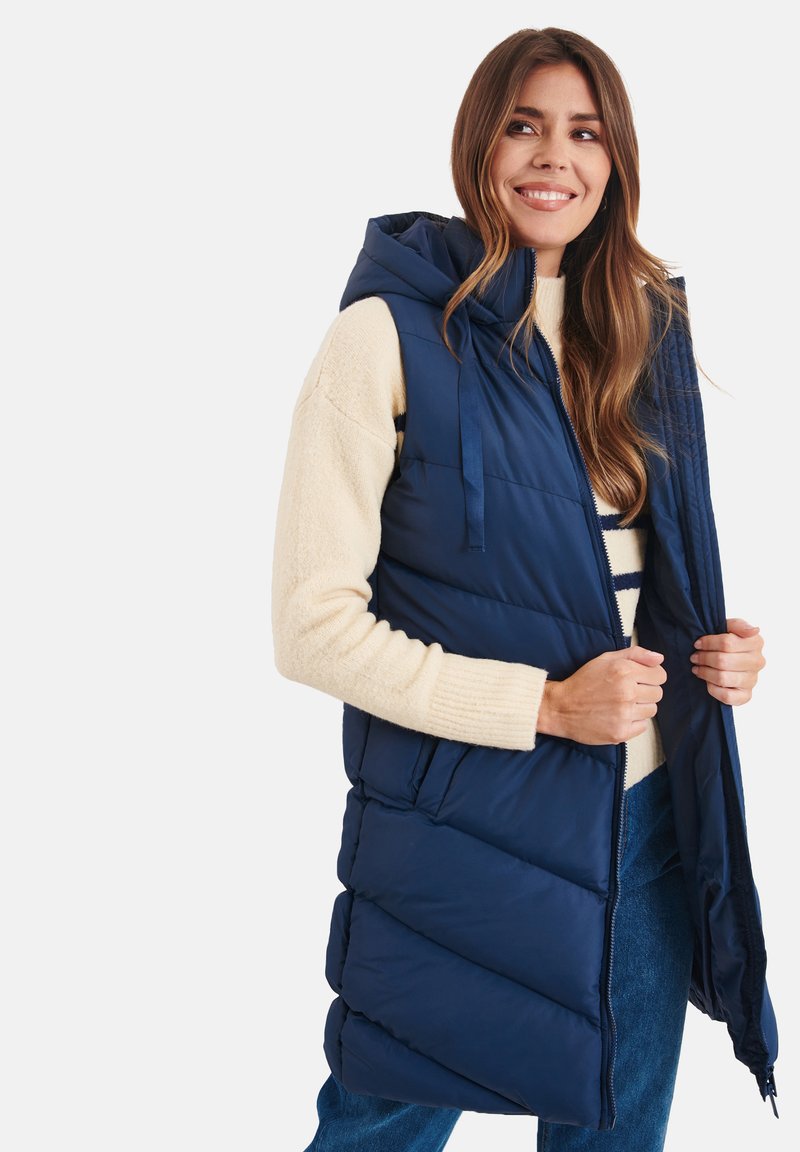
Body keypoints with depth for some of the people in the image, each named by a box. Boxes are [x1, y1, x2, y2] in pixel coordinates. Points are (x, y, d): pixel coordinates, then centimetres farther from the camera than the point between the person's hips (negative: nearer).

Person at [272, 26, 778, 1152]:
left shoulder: (649, 332, 8)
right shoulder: (391, 334, -10)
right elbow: (313, 621, -13)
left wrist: (721, 647, -2)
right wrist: (545, 703, -18)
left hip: (645, 817, 5)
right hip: (460, 829, -5)